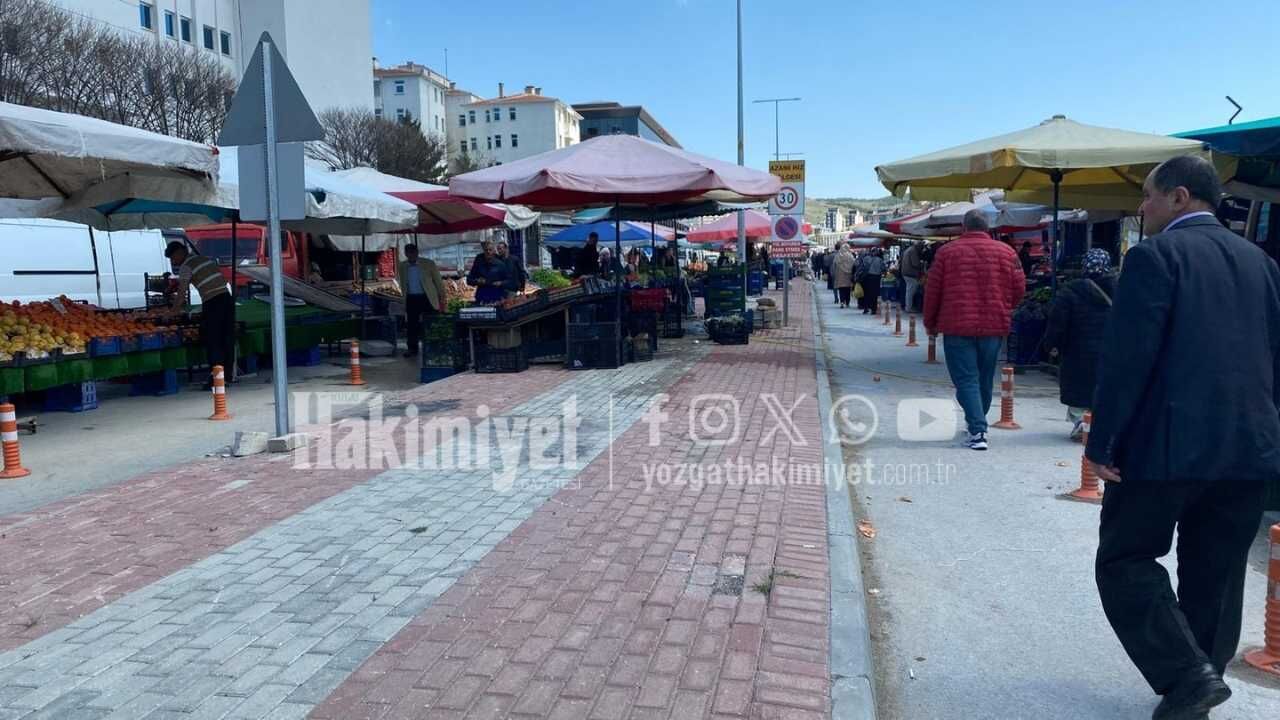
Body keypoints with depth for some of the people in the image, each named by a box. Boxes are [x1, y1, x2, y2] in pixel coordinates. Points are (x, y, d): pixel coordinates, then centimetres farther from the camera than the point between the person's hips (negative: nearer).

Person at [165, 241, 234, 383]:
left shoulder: (186, 266, -3)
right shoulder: (207, 258, 18)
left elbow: (181, 294, -7)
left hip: (212, 302, -7)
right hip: (226, 297, 7)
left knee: (212, 341, 1)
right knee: (228, 339, 11)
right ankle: (228, 375, 18)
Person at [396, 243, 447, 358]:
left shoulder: (429, 264, -3)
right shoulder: (402, 266, 7)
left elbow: (438, 281, 1)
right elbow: (402, 284, 17)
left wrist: (442, 298, -1)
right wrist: (405, 298, 14)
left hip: (427, 298, -3)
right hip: (411, 299, 3)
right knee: (411, 325, 4)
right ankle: (412, 348, 14)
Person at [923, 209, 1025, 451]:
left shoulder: (947, 251, -2)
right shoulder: (1006, 252, 4)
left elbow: (933, 291, 0)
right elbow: (1019, 288, 6)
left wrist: (930, 323, 13)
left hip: (957, 326, -3)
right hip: (994, 326, 3)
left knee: (966, 379, -2)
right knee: (984, 379, 17)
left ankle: (978, 431, -13)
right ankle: (977, 423, 33)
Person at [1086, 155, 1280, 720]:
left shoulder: (1155, 255, -8)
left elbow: (1127, 356, -16)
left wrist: (1101, 442, -12)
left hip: (1169, 441, -7)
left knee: (1125, 560, 7)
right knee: (1215, 574, 15)